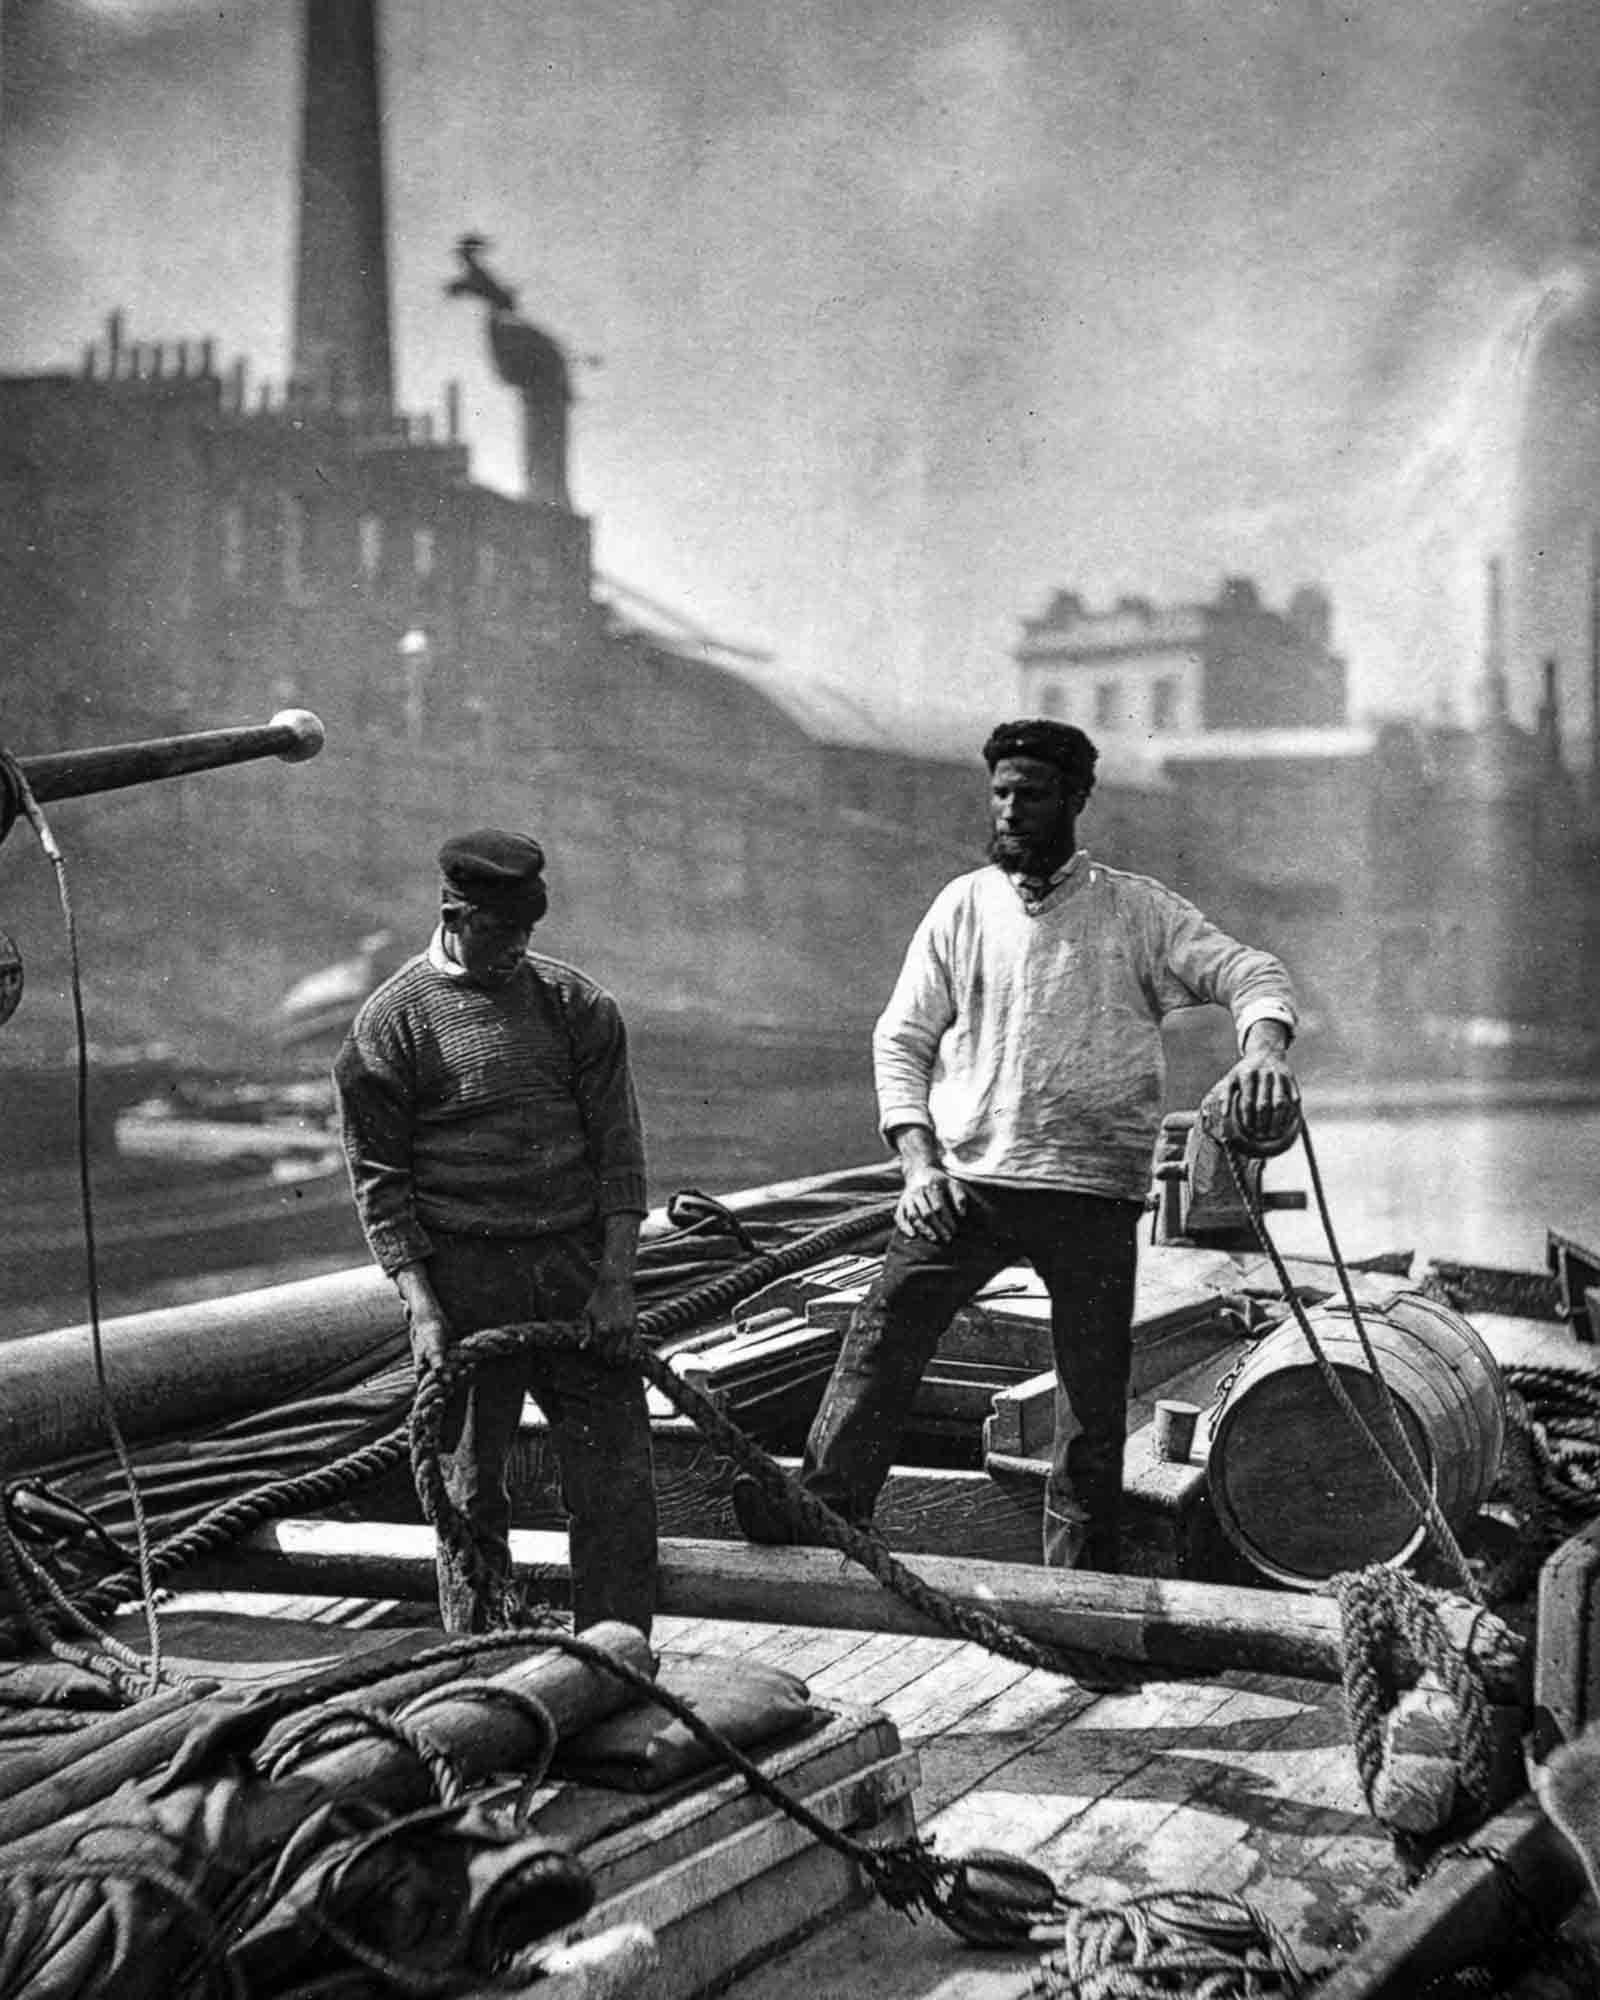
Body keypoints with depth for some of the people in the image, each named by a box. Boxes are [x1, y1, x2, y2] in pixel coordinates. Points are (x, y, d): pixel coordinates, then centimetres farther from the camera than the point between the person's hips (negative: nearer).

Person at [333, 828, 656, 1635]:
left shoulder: (576, 1003, 7)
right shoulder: (391, 1022, -1)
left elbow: (618, 1144, 5)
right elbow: (378, 1176, -2)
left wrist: (616, 1280, -3)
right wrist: (419, 1304, -11)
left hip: (576, 1265, 2)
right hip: (460, 1275, -2)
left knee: (617, 1475, 0)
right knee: (468, 1485, 6)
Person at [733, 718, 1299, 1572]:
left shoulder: (1134, 908, 6)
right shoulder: (963, 906, 10)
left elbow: (1248, 971, 0)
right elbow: (900, 1038, 9)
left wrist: (1263, 1046, -24)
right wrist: (918, 1161, -5)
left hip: (1091, 1188, -1)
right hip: (964, 1180, 1)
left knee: (1094, 1391, 2)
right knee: (882, 1333, -16)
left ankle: (1080, 1580, 11)